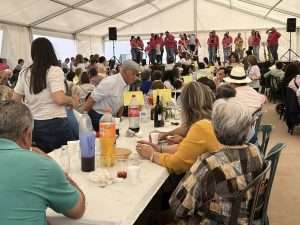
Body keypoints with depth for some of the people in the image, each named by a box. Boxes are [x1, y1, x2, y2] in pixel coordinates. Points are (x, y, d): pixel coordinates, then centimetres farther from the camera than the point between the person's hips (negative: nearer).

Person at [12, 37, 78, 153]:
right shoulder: (54, 71, -10)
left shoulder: (24, 73, 6)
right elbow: (59, 99, -21)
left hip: (32, 124, 5)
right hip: (55, 123, -5)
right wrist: (72, 100, -2)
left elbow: (15, 100, 11)